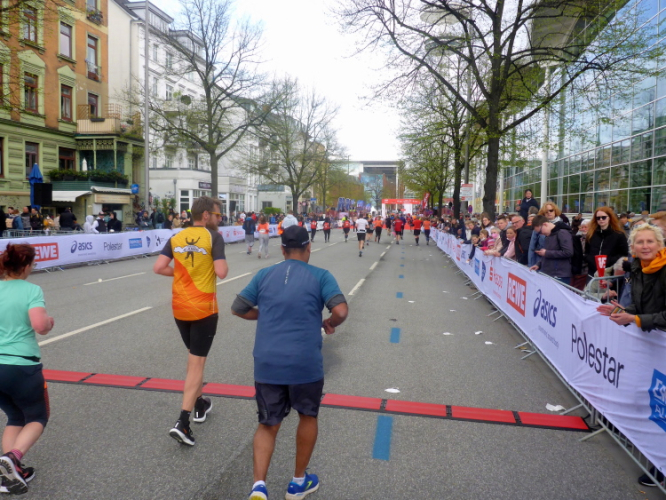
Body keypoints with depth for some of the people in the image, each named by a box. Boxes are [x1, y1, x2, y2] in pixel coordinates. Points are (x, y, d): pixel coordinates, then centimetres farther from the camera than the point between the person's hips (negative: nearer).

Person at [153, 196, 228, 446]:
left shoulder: (176, 238, 5)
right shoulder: (214, 237, -10)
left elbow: (158, 268, -1)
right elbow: (222, 272, -18)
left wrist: (182, 272, 12)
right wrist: (221, 258, 2)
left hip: (180, 308, 6)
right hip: (204, 308, -5)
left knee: (194, 357, 23)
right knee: (196, 363, 1)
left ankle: (199, 404, 38)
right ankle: (182, 422, -4)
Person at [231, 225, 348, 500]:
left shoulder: (264, 275, 8)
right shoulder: (320, 276, -1)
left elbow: (238, 308, 12)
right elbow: (341, 311, -13)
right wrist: (329, 323, 8)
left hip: (266, 365, 2)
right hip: (306, 364, -2)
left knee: (268, 425, 18)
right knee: (308, 416, 23)